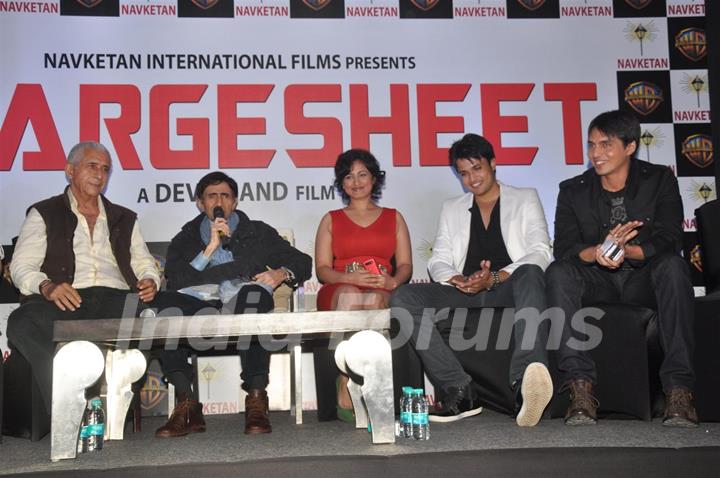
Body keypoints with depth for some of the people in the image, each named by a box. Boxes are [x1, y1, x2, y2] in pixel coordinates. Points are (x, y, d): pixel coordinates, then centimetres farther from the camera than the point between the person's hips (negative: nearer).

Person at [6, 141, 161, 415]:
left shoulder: (124, 219, 30)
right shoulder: (44, 214, 20)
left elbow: (144, 263, 24)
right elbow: (21, 267, 8)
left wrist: (150, 281, -2)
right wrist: (47, 286, -14)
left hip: (116, 300, 2)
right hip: (65, 300, -1)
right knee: (23, 323, -35)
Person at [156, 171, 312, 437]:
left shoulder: (258, 233, 27)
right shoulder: (185, 239, 27)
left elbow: (303, 261, 19)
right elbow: (175, 281, 7)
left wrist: (282, 273, -2)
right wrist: (210, 248, 2)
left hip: (243, 302, -1)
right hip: (199, 304, 1)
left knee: (253, 294, -39)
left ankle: (256, 401, -36)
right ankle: (187, 406, -29)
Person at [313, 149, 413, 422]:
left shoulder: (393, 218, 23)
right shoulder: (331, 220, 21)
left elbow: (405, 265, 13)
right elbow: (322, 269, 9)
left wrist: (392, 281, -12)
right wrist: (351, 278, -12)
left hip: (383, 294, 0)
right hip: (339, 294, 0)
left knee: (373, 300, -38)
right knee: (350, 296, -38)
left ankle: (347, 387, -39)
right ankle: (345, 395, -41)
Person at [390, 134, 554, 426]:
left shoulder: (525, 199, 17)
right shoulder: (452, 209, 25)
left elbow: (540, 253, 1)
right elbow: (438, 261, 14)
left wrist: (495, 278, -17)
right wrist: (456, 280, -12)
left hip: (508, 291, -3)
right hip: (465, 293, 3)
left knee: (530, 273, -38)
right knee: (403, 298, -23)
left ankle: (526, 377, -58)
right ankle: (459, 391, -31)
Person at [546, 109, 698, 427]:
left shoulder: (659, 180, 1)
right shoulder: (573, 190, 4)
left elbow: (669, 240, -13)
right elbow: (564, 248, -8)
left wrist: (624, 251, -33)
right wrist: (597, 252, -32)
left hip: (644, 281, -1)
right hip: (598, 282, 1)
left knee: (672, 265, -33)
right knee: (559, 272, -28)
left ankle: (679, 388, -36)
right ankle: (580, 386, -35)